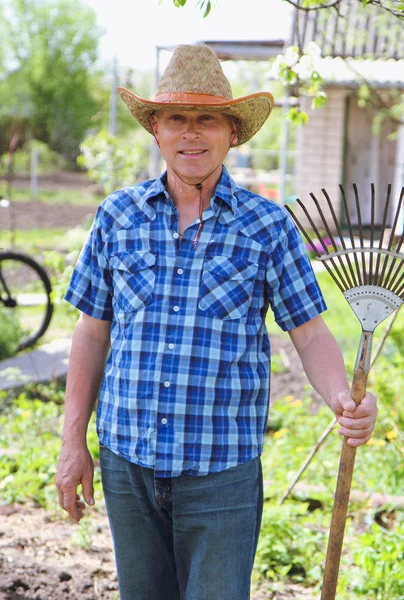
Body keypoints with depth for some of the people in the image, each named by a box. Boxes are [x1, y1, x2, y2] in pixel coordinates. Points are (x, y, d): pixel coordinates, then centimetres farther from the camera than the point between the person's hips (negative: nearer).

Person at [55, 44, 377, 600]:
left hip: (223, 471, -2)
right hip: (127, 464, 3)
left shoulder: (268, 226, -3)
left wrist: (343, 400, -22)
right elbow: (92, 332, 8)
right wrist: (73, 441, 6)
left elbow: (310, 334, -2)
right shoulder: (118, 216, 3)